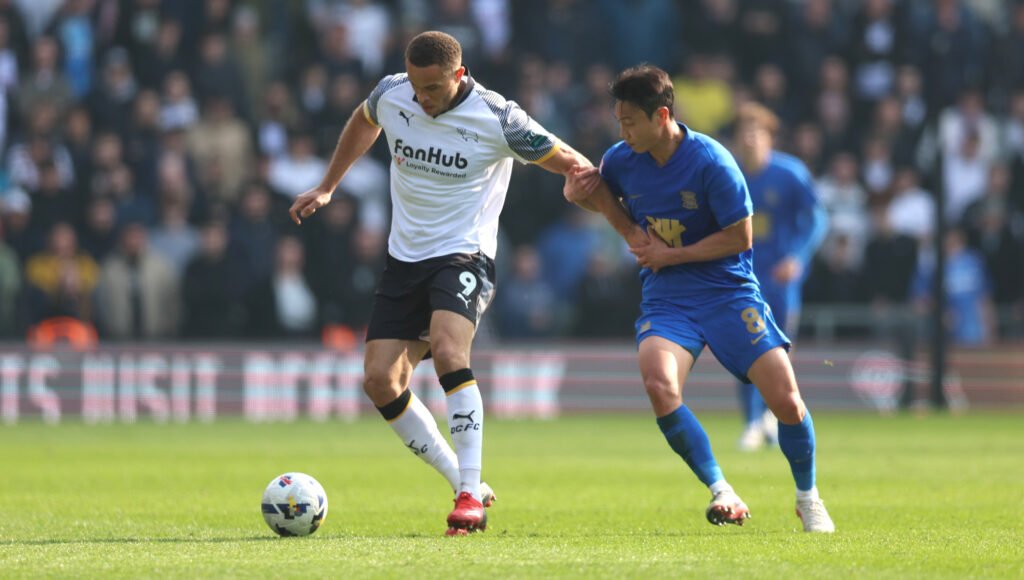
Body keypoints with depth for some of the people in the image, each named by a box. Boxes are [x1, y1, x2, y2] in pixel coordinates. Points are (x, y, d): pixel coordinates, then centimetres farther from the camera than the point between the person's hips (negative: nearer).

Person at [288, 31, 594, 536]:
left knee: (447, 350, -31)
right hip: (404, 260, 6)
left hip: (464, 254, -6)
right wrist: (326, 188, 26)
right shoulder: (390, 95, -2)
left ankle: (471, 497, -29)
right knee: (379, 380, -6)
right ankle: (466, 485, 4)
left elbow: (569, 163, -7)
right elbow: (363, 124, 23)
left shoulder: (498, 120, -15)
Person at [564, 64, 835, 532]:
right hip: (665, 300, 3)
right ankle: (720, 492, -14)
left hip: (728, 292, -3)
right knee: (658, 384, -28)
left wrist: (670, 254, -12)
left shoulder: (710, 162, -16)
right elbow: (603, 191, 22)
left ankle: (808, 498, 17)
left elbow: (739, 237, -12)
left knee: (785, 400, -11)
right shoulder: (621, 159, -2)